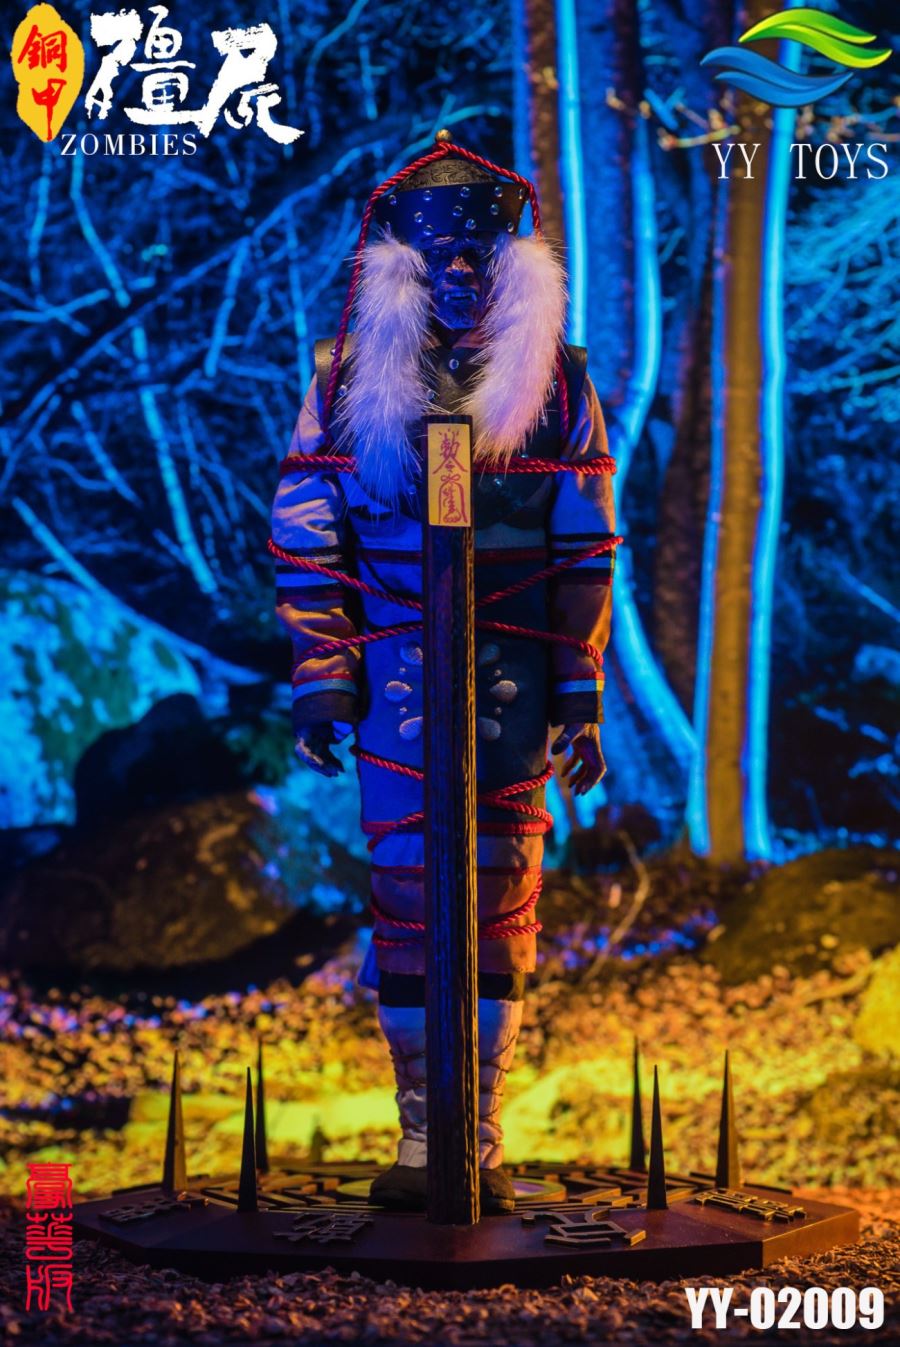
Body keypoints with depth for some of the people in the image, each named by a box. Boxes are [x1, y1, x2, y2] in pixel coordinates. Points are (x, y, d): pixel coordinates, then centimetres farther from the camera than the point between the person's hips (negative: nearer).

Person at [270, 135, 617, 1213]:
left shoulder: (553, 379, 7)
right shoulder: (348, 375, 5)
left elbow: (586, 550, 8)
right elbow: (305, 538, 5)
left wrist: (582, 696, 4)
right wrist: (319, 679, -2)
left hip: (514, 677, 0)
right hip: (394, 671, 0)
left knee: (499, 900, 1)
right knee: (403, 896, 2)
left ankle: (481, 1137, 9)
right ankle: (417, 1138, 10)